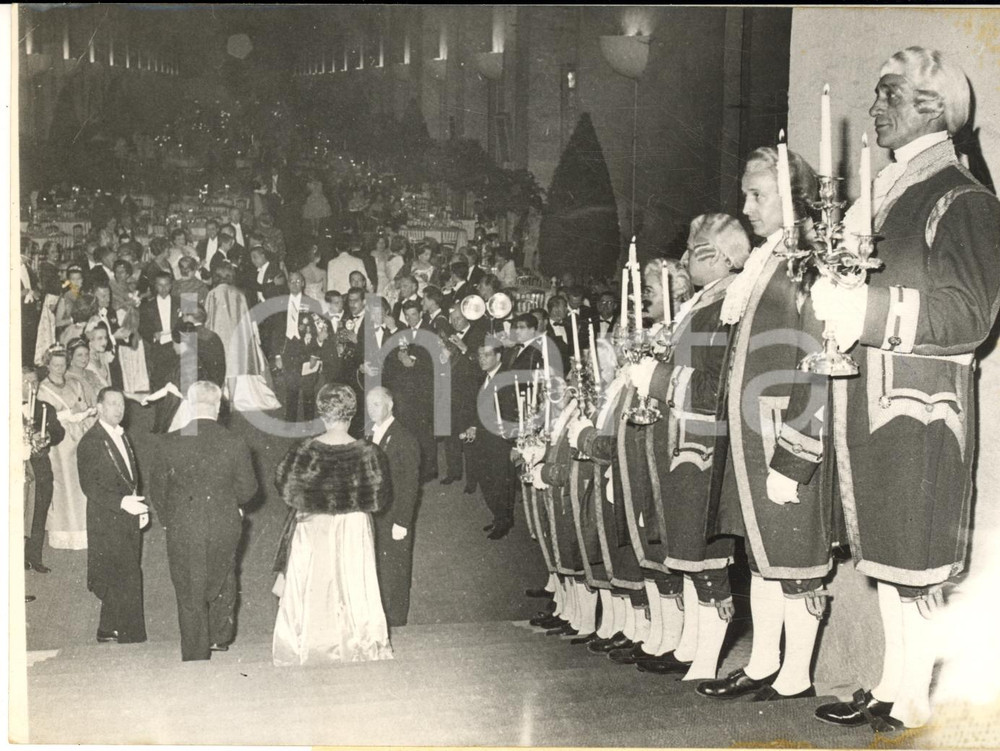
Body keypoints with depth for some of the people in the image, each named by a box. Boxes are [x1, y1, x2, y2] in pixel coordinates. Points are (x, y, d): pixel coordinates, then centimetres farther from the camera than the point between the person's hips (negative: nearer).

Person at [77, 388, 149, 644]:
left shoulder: (122, 436, 14)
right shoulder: (90, 442, -12)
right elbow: (89, 486, -17)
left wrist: (140, 507, 10)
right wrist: (122, 502, -25)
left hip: (129, 517, 8)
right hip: (107, 520, -8)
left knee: (116, 581, 13)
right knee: (126, 580, -8)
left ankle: (108, 630, 24)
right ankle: (132, 636, -1)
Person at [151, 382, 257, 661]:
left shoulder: (169, 443, -11)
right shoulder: (235, 444, -11)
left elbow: (157, 490, -2)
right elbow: (248, 489, -3)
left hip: (183, 530, 0)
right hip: (225, 526, 1)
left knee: (190, 595, 12)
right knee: (223, 584, 26)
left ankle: (196, 657, 19)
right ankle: (220, 637, 32)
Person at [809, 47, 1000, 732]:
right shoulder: (887, 195, 18)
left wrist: (866, 311, -23)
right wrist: (833, 296, 7)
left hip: (921, 404, -9)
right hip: (873, 400, 9)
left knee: (915, 567, -2)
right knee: (886, 558, 14)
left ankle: (913, 703, 8)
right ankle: (892, 687, 24)